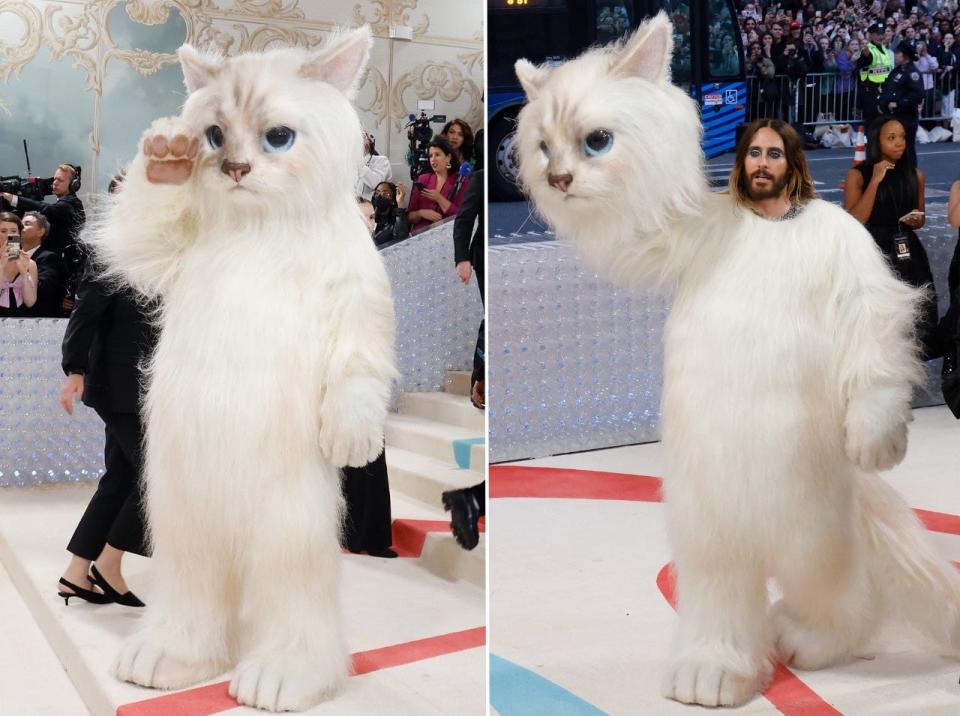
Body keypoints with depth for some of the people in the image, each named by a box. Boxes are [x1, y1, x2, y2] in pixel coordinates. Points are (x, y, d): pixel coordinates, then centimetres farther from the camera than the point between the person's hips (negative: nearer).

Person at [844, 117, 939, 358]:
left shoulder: (915, 175, 10)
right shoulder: (858, 175, -4)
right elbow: (853, 221, -15)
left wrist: (918, 220, -1)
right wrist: (875, 181, -15)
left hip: (908, 253, 4)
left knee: (917, 314, -1)